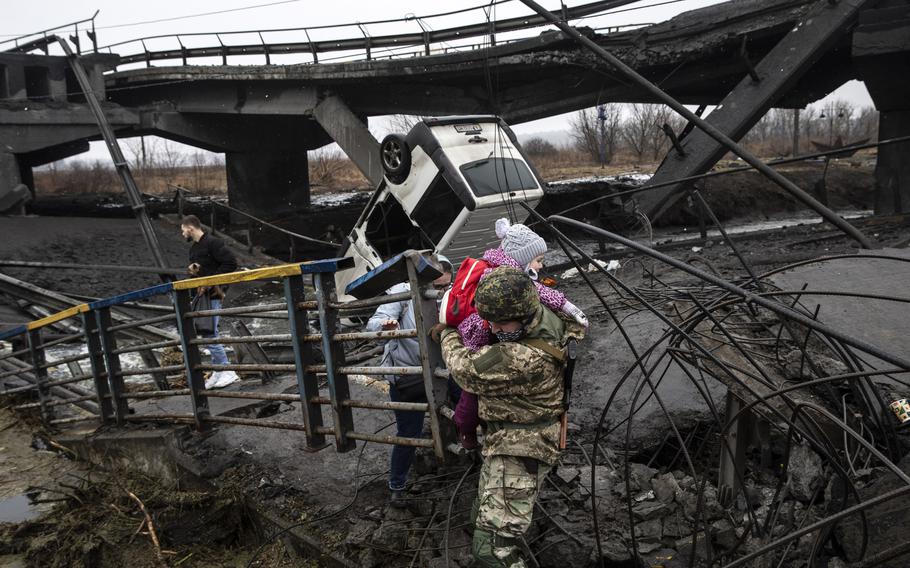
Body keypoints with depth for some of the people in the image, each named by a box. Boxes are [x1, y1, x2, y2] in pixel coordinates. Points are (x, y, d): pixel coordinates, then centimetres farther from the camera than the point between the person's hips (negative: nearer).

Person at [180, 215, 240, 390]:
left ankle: (228, 372, -5)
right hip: (201, 295, 9)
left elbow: (231, 262, -18)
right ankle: (218, 372, 16)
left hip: (212, 295, -9)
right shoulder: (193, 249, 19)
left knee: (210, 334, -11)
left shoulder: (213, 243, -10)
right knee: (208, 333, 10)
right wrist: (194, 270, 1)